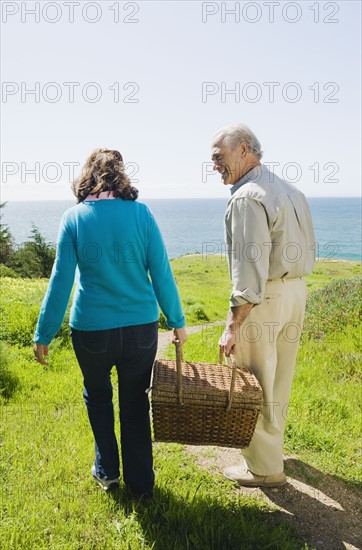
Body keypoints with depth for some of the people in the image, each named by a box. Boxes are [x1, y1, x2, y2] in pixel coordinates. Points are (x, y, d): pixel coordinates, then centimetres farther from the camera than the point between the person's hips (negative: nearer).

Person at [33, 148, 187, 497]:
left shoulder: (74, 217, -6)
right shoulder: (141, 213, -4)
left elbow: (61, 279, -6)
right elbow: (161, 273, -3)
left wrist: (44, 335, 2)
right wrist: (177, 321, 8)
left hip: (91, 330, 0)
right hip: (141, 327, 1)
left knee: (97, 395, 25)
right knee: (135, 403, 17)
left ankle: (107, 471, 34)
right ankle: (140, 482, 28)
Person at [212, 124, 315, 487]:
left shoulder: (247, 197, -18)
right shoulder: (291, 191, 11)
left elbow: (250, 268, -24)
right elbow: (309, 252, 14)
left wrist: (233, 324, -22)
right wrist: (290, 281, 19)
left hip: (263, 299, -9)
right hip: (296, 292, 9)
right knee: (278, 380, 22)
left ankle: (264, 468, 18)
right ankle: (271, 442, 41)